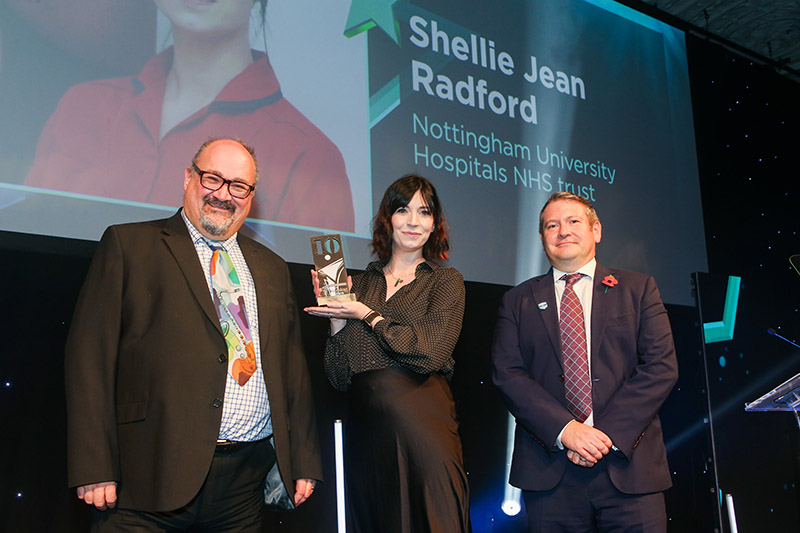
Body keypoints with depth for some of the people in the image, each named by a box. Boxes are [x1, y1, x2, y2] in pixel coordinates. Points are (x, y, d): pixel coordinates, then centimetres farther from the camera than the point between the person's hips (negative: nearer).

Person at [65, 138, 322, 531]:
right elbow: (91, 356, -5)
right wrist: (94, 469, -12)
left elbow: (293, 368, 14)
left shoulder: (272, 268, 15)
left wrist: (303, 464, 9)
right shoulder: (128, 244, 2)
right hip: (152, 476, -4)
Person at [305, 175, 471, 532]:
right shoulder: (363, 282, 10)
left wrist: (366, 315, -8)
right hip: (365, 431, 4)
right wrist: (337, 318, -5)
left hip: (422, 426, -3)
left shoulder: (445, 281, 3)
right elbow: (340, 378, 7)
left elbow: (431, 352, -15)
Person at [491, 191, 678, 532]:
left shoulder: (638, 289, 10)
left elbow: (662, 366, 1)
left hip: (629, 467, 0)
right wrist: (564, 430, -13)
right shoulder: (518, 301, 11)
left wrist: (608, 433, -10)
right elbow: (507, 375, 0)